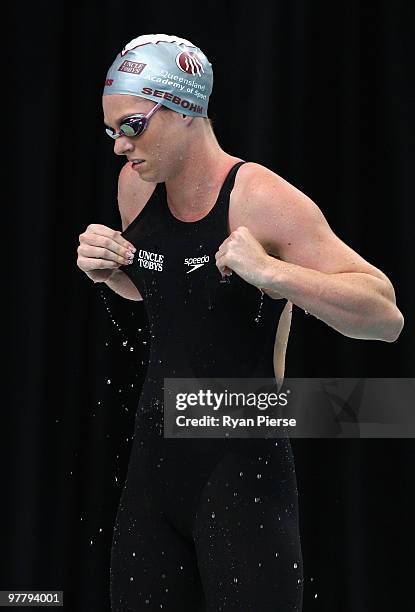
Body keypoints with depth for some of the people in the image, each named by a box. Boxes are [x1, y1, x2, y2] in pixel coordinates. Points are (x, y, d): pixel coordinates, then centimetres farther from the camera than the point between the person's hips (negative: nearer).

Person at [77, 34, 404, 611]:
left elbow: (387, 316, -20)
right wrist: (107, 268, 2)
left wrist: (271, 271, -32)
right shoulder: (136, 184, 3)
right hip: (156, 455, 7)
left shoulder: (264, 200, -18)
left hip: (242, 471, -7)